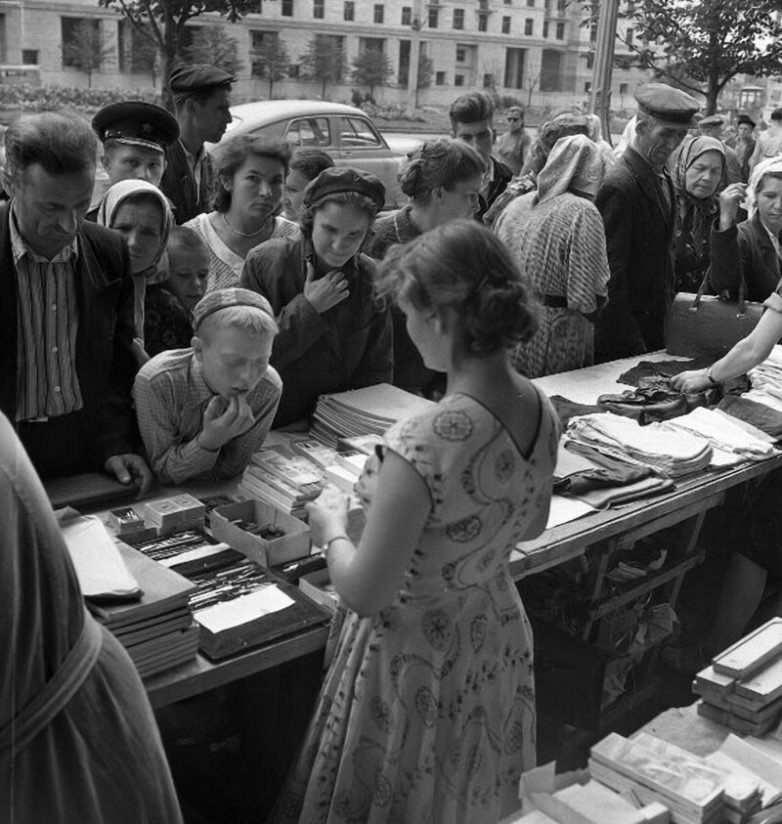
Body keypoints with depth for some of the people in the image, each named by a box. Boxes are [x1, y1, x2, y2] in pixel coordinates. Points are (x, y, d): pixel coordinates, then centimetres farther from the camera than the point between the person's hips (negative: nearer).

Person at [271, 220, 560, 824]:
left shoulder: (420, 447, -35)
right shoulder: (542, 412, -11)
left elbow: (364, 595, -25)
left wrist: (332, 527, -5)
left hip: (419, 658, -6)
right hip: (496, 640, 7)